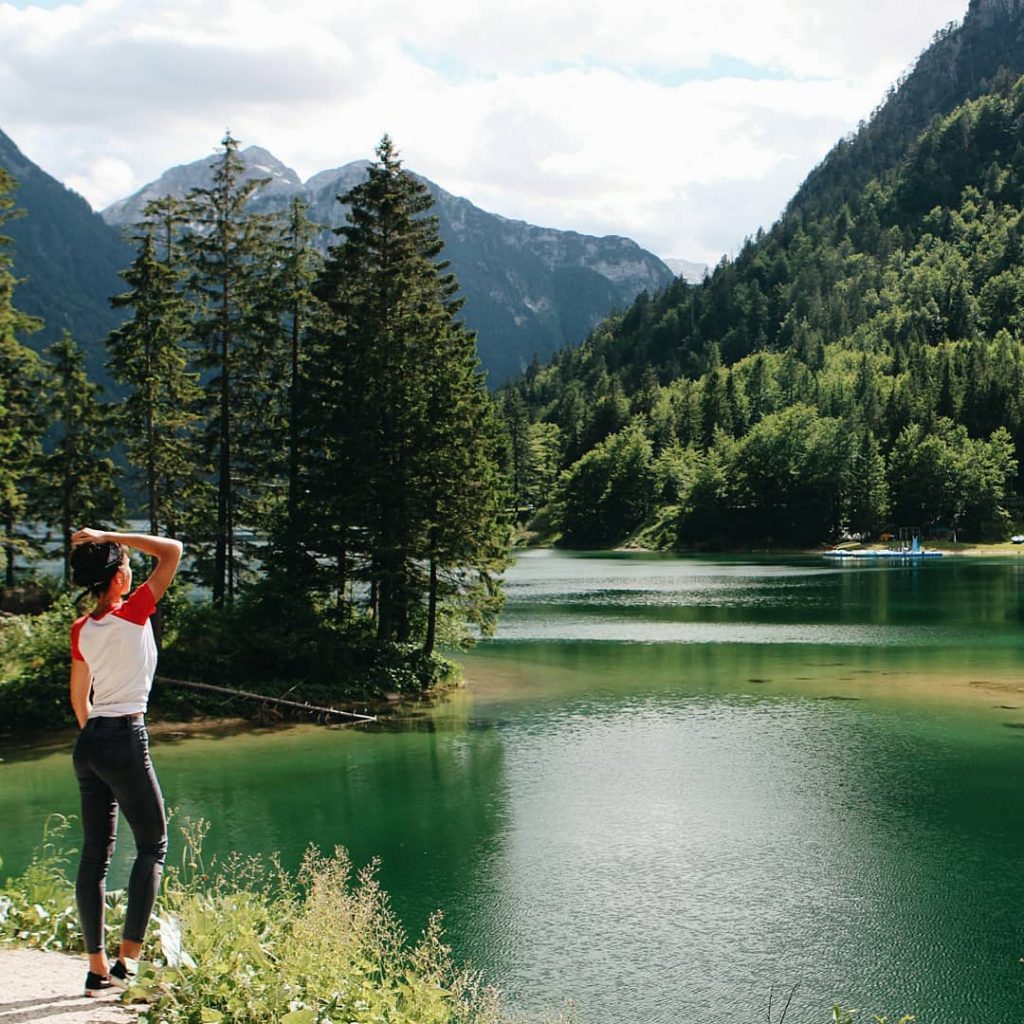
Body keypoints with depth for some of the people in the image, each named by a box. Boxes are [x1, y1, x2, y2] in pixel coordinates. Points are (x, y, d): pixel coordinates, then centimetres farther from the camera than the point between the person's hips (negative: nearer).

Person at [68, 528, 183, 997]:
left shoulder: (81, 630, 8)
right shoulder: (132, 614, -10)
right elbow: (171, 551, -6)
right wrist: (108, 536, -4)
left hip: (89, 743, 6)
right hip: (125, 739, -6)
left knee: (96, 853, 8)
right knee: (152, 846, 5)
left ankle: (98, 966, 11)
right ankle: (127, 958, -2)